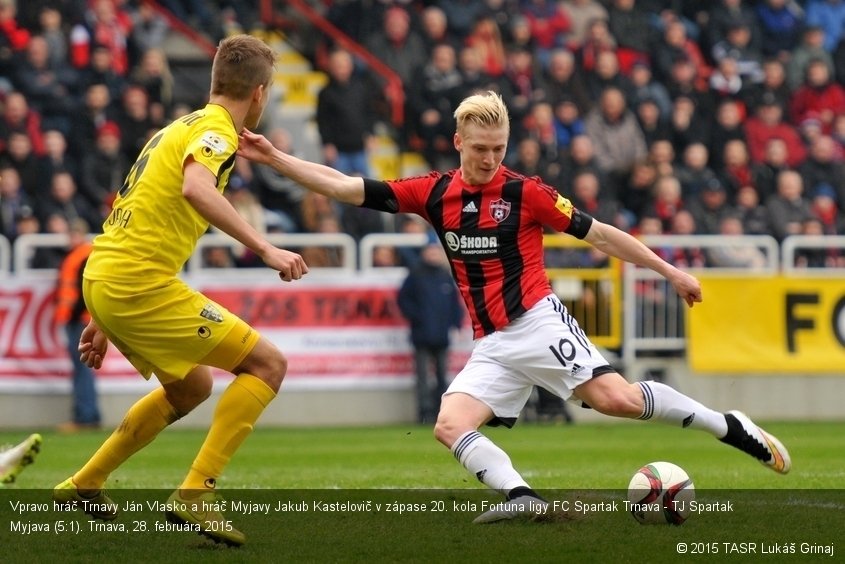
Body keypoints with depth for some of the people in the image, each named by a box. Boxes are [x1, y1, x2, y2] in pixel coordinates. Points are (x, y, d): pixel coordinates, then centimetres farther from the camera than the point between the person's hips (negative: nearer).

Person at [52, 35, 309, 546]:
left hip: (102, 278, 10)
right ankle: (196, 494, -13)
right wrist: (264, 248, -33)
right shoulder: (216, 129, -7)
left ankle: (85, 484, 32)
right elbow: (196, 189, -31)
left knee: (192, 387, 29)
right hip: (139, 283, -10)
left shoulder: (180, 128, 22)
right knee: (268, 364, -7)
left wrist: (104, 321, 29)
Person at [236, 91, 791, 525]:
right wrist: (274, 158, -2)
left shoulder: (526, 193, -5)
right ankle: (522, 496, -31)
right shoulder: (434, 194, 6)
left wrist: (670, 270, 2)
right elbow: (347, 188, 5)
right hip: (491, 346, 5)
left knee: (616, 398, -22)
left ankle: (732, 427, -8)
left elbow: (598, 233, 0)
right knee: (451, 425, -16)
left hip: (537, 321, -5)